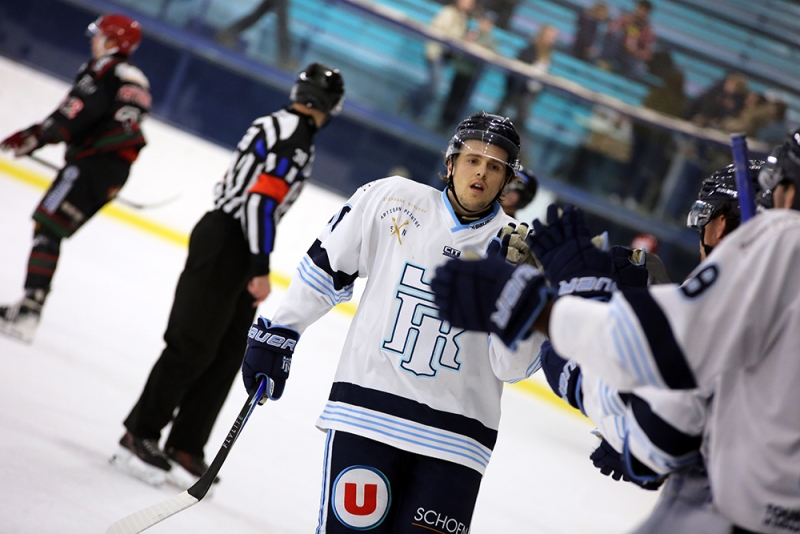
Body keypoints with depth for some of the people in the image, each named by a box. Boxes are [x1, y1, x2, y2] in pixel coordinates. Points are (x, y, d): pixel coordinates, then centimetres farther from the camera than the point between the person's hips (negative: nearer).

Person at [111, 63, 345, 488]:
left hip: (229, 245, 10)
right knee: (192, 349, -7)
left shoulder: (272, 124, 14)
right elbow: (262, 200, -22)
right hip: (228, 245, -10)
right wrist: (260, 270, -19)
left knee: (227, 357, 8)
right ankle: (139, 436, -1)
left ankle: (183, 450, 9)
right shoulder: (297, 140, -15)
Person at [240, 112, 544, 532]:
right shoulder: (390, 200, 1)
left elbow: (512, 366, -4)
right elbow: (324, 268, 12)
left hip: (454, 435, 1)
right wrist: (277, 334, 14)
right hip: (368, 407, 0)